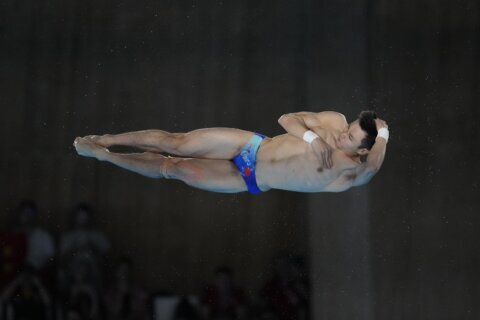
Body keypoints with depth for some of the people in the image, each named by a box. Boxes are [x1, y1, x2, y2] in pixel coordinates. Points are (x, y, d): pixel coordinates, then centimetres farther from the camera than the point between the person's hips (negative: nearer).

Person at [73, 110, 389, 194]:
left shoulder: (350, 174, -13)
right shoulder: (335, 121, -4)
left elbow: (371, 169, -35)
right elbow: (286, 119, -3)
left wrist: (383, 135, -38)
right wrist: (311, 136, -20)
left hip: (251, 182, -2)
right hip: (250, 144, 3)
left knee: (181, 169, -10)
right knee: (176, 143, -7)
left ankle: (102, 154, 5)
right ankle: (107, 139, 12)